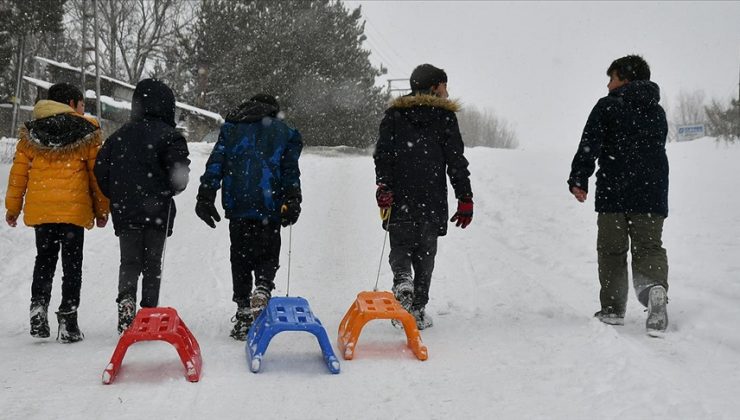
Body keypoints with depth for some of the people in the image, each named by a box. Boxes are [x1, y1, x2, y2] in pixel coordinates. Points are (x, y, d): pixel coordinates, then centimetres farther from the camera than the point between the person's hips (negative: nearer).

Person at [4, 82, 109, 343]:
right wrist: (102, 209, 9)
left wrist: (13, 207, 15)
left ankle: (39, 307, 4)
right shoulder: (87, 131, 0)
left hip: (39, 210, 3)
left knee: (44, 259, 18)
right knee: (72, 262, 4)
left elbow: (19, 172, 8)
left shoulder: (30, 132, 9)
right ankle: (68, 321, 0)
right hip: (73, 209, -3)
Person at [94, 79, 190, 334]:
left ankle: (126, 297, -17)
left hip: (125, 211, 3)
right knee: (152, 263, 7)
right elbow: (179, 171, -15)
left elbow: (101, 169, 9)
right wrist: (174, 189, 6)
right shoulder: (169, 135, -6)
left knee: (129, 262, 9)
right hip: (157, 211, -3)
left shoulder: (119, 135, 10)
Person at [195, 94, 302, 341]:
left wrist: (206, 197, 5)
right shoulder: (284, 132, 13)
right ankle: (263, 288, -21)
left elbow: (215, 164, 7)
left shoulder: (231, 128, 16)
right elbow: (290, 171, 3)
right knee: (268, 255, 9)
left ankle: (243, 313, 5)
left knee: (240, 257, 9)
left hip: (238, 207, 1)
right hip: (269, 206, -1)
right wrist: (292, 202, 0)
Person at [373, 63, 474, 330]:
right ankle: (418, 310, 6)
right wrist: (465, 199, 1)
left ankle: (402, 280, -19)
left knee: (400, 246, 13)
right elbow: (456, 162, -1)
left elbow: (382, 154, -1)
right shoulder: (444, 117, 2)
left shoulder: (394, 115, 9)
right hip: (433, 202, -1)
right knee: (425, 254, 8)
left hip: (400, 200, 1)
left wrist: (383, 187, -4)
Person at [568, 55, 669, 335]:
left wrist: (578, 180, -8)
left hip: (614, 193, -3)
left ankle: (612, 309, 8)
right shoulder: (658, 112, 16)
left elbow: (589, 145, -9)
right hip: (652, 195, 4)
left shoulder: (607, 106, 0)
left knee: (612, 250, 7)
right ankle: (655, 287, -27)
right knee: (649, 248, 4)